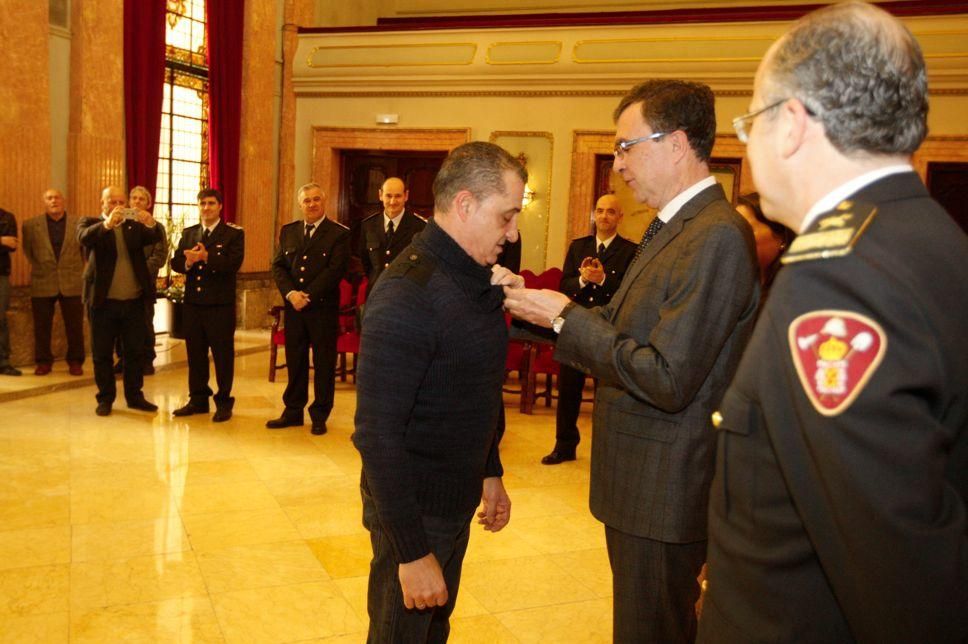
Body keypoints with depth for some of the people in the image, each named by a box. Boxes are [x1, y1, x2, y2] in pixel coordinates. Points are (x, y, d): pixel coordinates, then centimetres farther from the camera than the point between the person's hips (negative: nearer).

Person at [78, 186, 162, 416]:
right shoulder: (90, 222, 2)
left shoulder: (134, 224, 10)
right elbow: (84, 237, -19)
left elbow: (155, 238, -7)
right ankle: (105, 398, 18)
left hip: (134, 300, 3)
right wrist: (107, 224, -35)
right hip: (103, 301, -2)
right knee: (102, 353, 7)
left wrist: (151, 224, -28)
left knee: (136, 351, 9)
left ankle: (134, 395, 21)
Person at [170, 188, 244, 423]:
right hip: (192, 303, 5)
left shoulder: (234, 233, -2)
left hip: (220, 304, -5)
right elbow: (175, 263, 4)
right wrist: (188, 261, -17)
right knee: (195, 354, 12)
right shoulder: (188, 233, 13)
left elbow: (234, 263, -16)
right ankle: (198, 400, 24)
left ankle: (224, 402, 13)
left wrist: (206, 257, -26)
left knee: (223, 355, 2)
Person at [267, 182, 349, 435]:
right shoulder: (288, 231, 12)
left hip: (323, 307, -4)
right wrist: (290, 293, -10)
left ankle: (319, 416, 15)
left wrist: (308, 296, -16)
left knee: (323, 363, 4)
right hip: (293, 307, 4)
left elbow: (335, 270, -12)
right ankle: (293, 411, 23)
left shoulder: (339, 233, -4)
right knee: (295, 361, 12)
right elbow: (278, 266, 7)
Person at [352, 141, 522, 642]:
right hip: (415, 507, -7)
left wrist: (490, 473, 15)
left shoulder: (477, 278, 2)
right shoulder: (407, 293, -25)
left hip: (458, 499, 8)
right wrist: (412, 554, -23)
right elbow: (377, 433, -25)